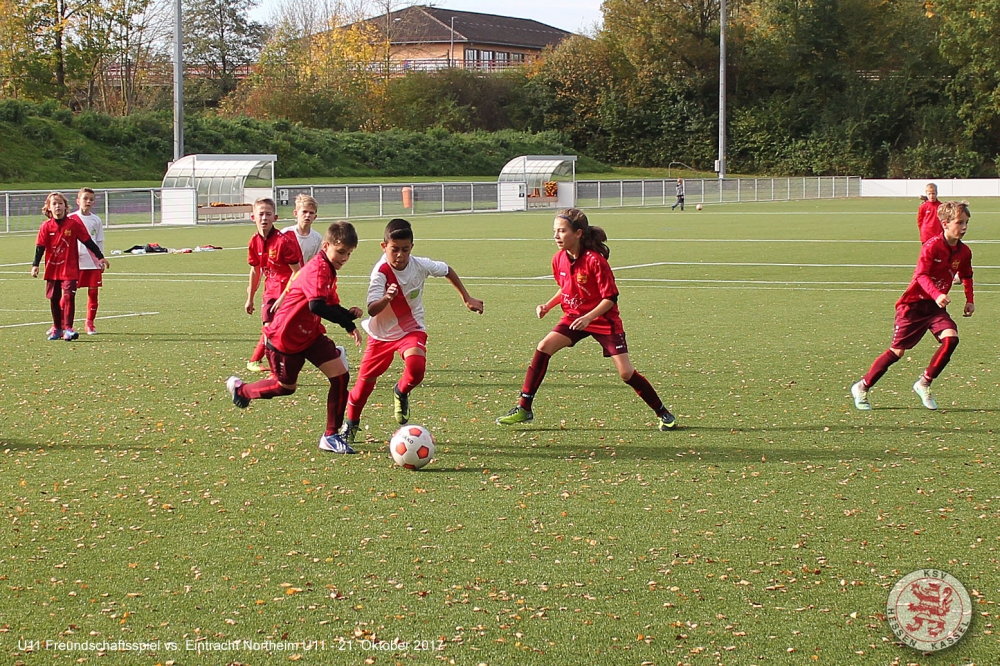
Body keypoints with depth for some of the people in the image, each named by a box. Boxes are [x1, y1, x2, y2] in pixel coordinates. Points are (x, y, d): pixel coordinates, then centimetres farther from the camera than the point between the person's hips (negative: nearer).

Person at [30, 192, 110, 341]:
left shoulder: (74, 223, -4)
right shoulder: (46, 226, -1)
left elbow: (88, 242, 1)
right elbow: (40, 247, -1)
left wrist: (100, 257, 1)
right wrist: (35, 265, -10)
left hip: (70, 269, -2)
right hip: (52, 269, 3)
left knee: (68, 297, -14)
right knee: (54, 299, 10)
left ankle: (68, 328, -15)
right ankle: (57, 327, 25)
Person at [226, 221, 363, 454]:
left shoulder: (328, 270, 6)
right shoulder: (318, 269, -25)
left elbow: (332, 307, 10)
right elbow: (317, 306, -39)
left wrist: (348, 317, -10)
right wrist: (349, 320, -34)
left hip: (310, 335, 8)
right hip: (284, 337, -8)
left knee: (340, 374, -7)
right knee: (286, 386, 12)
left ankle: (331, 436, 1)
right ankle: (240, 388, 41)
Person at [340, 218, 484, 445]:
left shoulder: (420, 265, -16)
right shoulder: (381, 272, -26)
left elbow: (447, 270, 5)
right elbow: (372, 310, -35)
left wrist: (467, 298, 8)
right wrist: (386, 298, -55)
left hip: (411, 330, 1)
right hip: (382, 333, -1)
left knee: (416, 368, -28)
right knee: (365, 381, 5)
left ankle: (401, 392, 8)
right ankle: (351, 424, 33)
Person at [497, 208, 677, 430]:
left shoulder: (595, 260, -23)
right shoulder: (559, 259, -4)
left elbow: (610, 297, -20)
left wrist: (588, 317, -30)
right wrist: (548, 305, 0)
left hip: (603, 320, -5)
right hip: (573, 317, 5)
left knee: (626, 373, -9)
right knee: (544, 346, -16)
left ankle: (663, 413, 10)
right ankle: (523, 409, -10)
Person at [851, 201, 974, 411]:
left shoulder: (963, 252, 2)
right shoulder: (932, 246, -19)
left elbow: (966, 276, 22)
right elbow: (921, 275, -29)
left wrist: (969, 300, 13)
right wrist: (937, 294, -44)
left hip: (935, 306, 6)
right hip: (914, 304, -6)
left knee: (951, 338, -19)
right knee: (897, 350, -4)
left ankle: (924, 384, -4)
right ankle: (862, 387, 12)